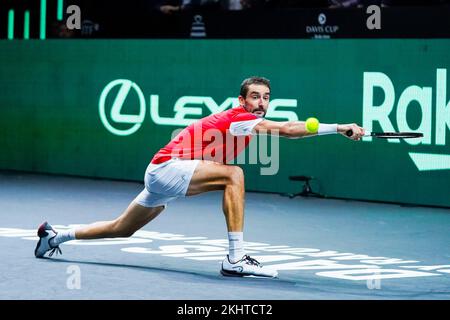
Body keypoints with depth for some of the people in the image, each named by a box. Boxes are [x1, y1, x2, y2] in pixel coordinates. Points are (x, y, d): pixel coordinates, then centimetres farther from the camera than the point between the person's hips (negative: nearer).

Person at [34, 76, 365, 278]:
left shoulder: (250, 124, 9)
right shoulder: (237, 118, -21)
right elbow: (287, 128, -33)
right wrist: (340, 128, -37)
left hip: (159, 174, 10)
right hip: (165, 169, -10)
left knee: (121, 229, 25)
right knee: (233, 175, -28)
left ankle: (56, 235, 40)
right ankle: (235, 258, -31)